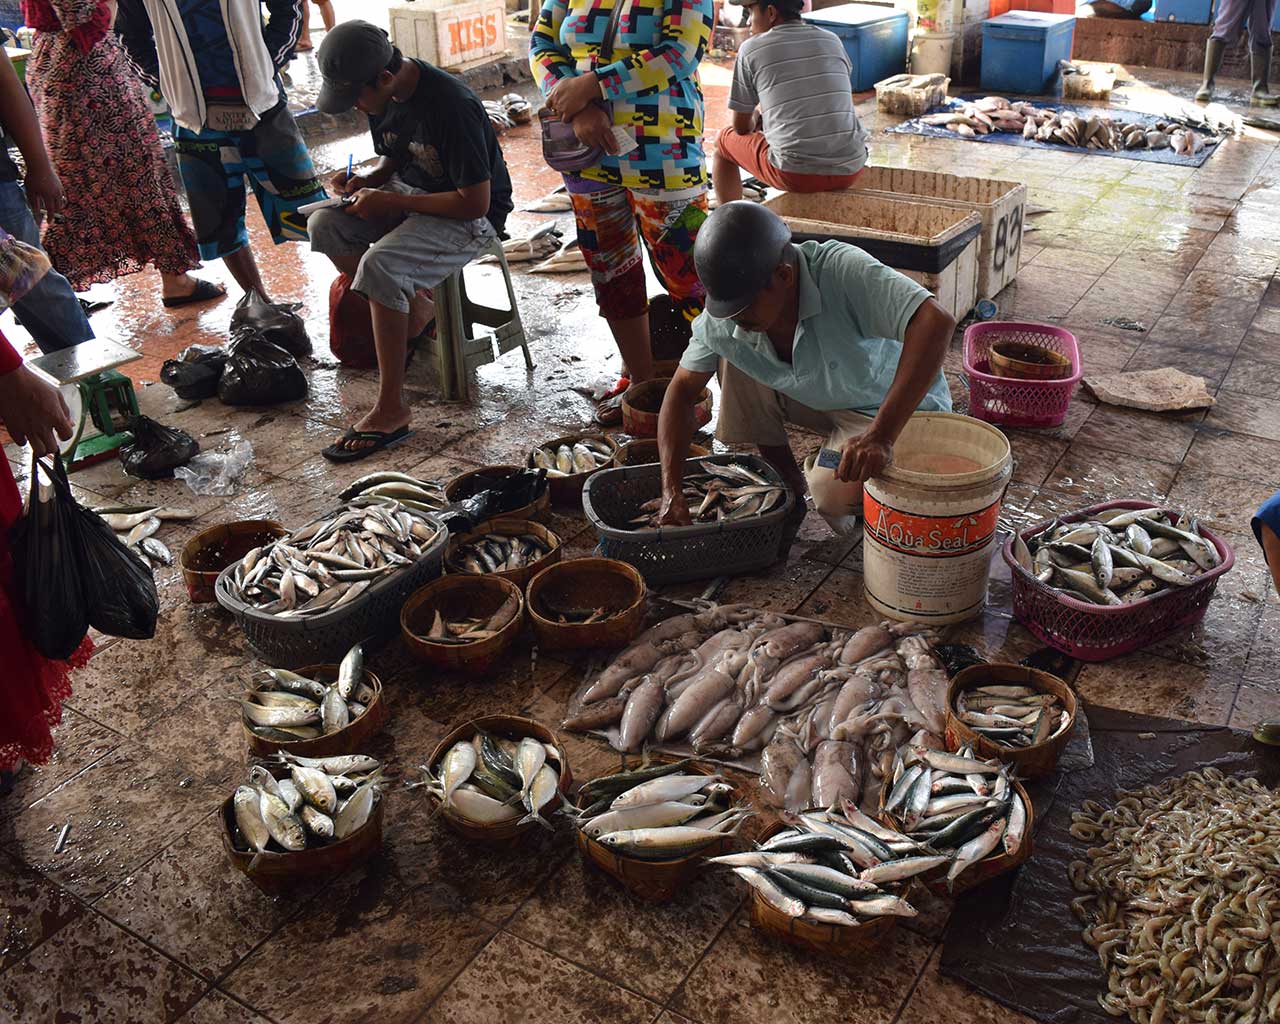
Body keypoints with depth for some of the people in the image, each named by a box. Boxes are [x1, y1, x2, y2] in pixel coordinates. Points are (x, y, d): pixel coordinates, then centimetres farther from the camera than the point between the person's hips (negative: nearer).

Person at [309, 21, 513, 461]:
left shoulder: (451, 106, -28)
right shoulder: (382, 98, -1)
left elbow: (475, 202, -27)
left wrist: (388, 201, -22)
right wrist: (367, 180, -6)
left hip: (470, 215, -9)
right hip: (409, 196, 9)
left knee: (378, 265, -31)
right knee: (324, 224, -10)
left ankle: (391, 411, -24)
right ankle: (414, 308, 6)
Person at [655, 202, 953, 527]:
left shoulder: (842, 271, -36)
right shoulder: (723, 318, -18)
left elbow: (936, 322, -45)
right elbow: (683, 390, -7)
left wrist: (880, 436, -52)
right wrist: (671, 491, -19)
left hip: (899, 407, -6)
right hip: (818, 399, 6)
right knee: (733, 357, -14)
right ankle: (789, 490, 1)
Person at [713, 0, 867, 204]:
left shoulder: (751, 49, 1)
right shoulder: (832, 41, 13)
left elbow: (741, 128, 8)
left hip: (796, 175, -4)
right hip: (850, 171, 4)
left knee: (725, 140, 22)